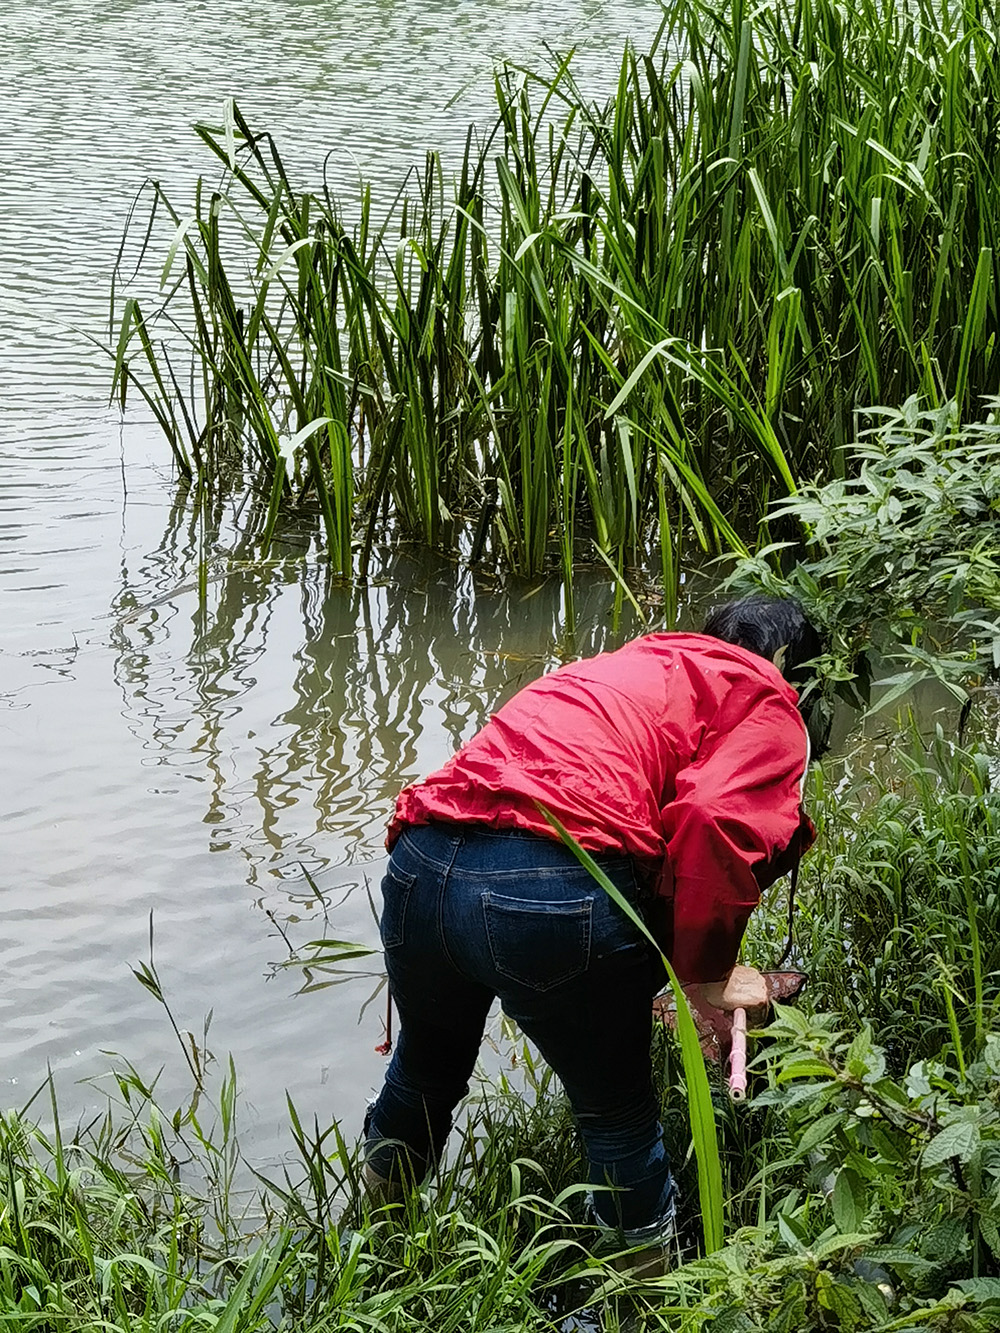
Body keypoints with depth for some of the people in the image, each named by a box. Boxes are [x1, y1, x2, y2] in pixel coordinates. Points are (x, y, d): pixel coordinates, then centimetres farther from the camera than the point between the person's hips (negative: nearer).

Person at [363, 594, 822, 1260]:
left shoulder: (628, 664, 35)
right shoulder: (766, 702, 12)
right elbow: (714, 820, -8)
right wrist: (706, 975, 2)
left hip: (418, 863, 7)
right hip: (560, 894, -7)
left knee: (427, 1069, 33)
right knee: (619, 1115, 15)